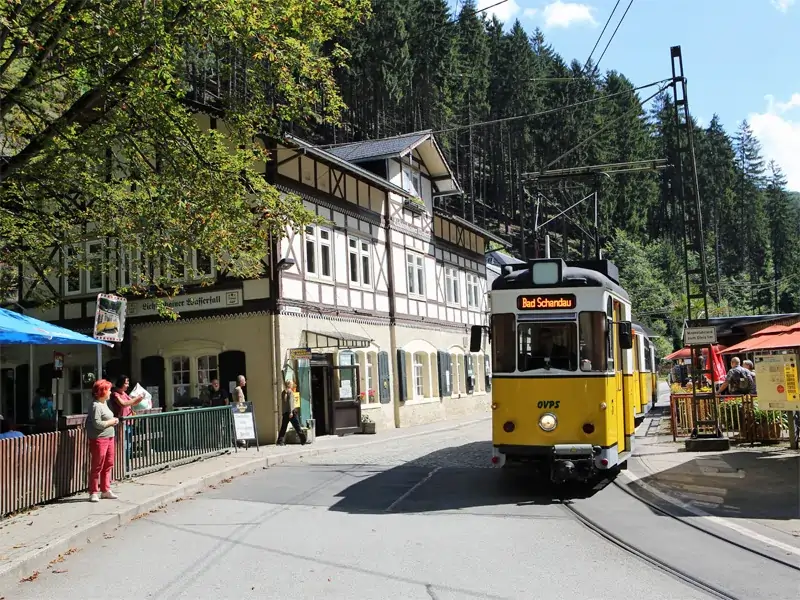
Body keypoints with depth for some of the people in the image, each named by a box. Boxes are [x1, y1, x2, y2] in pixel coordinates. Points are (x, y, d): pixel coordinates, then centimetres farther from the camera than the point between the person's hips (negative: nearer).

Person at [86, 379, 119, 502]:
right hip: (99, 439, -9)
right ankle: (94, 492, 5)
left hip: (109, 437, 10)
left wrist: (113, 420, 8)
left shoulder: (104, 403, 13)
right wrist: (111, 422, -12)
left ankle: (105, 490, 24)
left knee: (108, 465, 14)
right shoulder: (96, 406, -15)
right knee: (97, 467, -2)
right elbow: (97, 424, -22)